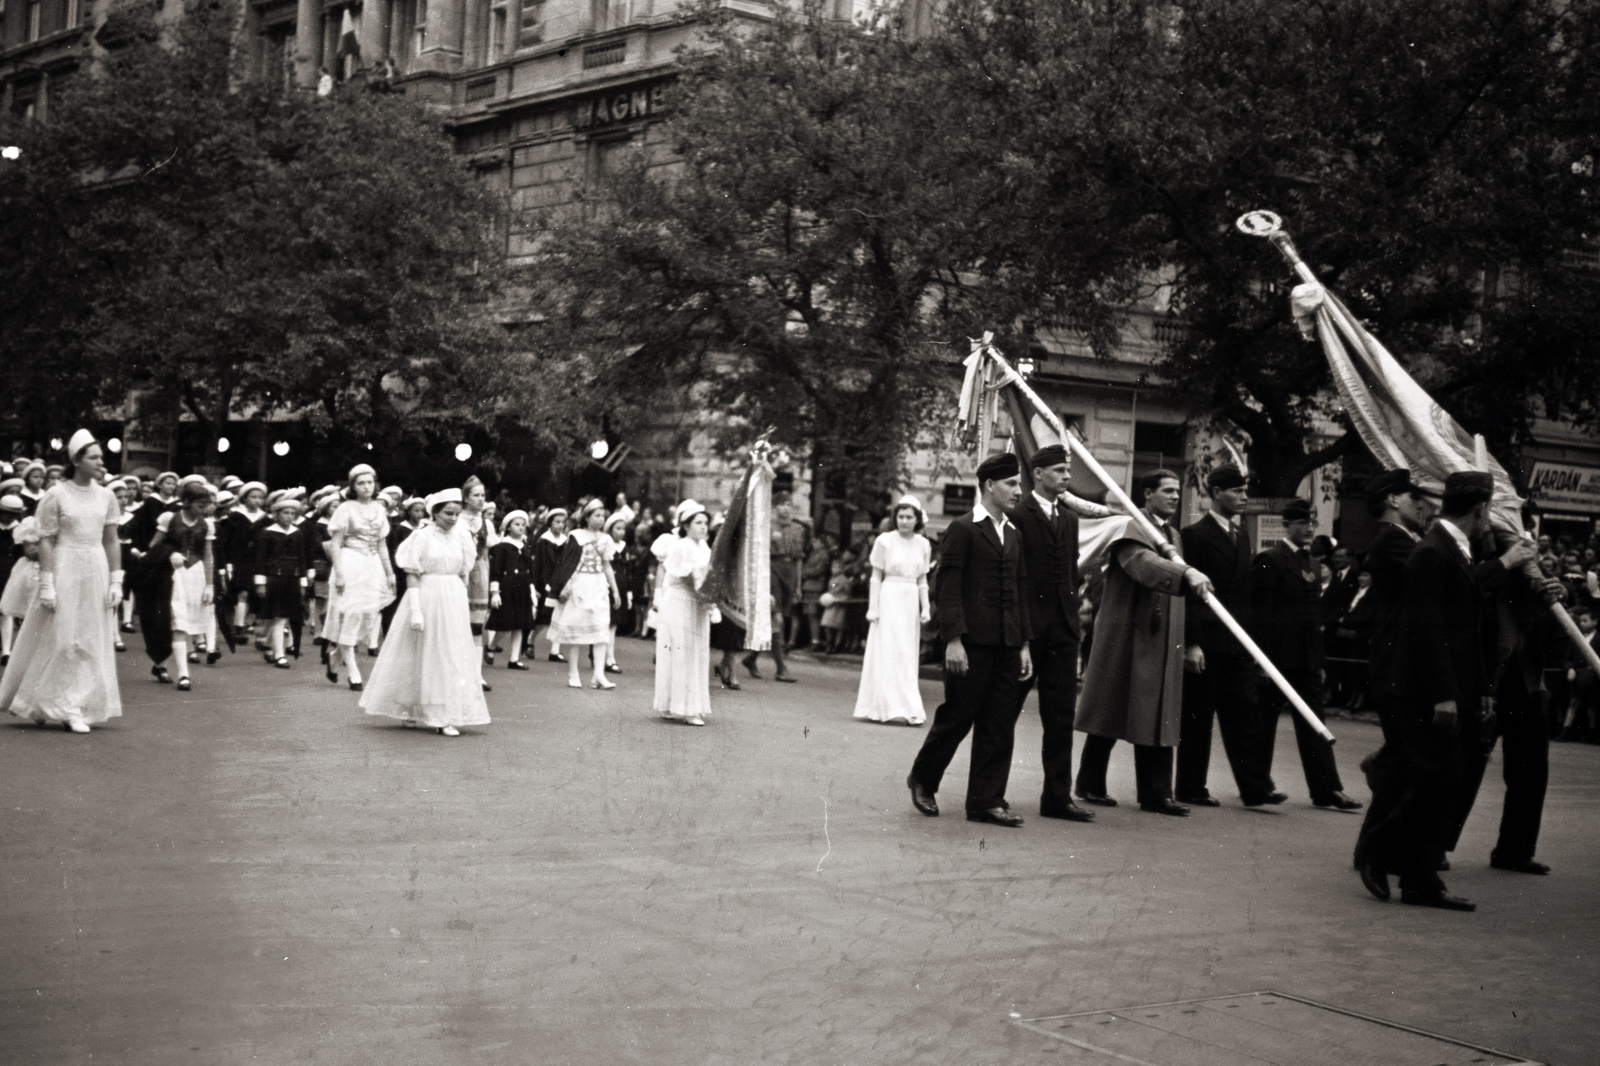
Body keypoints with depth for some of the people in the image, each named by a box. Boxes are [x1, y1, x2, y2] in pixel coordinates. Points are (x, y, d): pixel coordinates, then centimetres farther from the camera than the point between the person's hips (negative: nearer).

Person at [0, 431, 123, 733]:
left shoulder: (106, 496, 6)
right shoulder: (56, 496, -7)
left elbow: (112, 542, 9)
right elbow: (46, 542, -8)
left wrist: (116, 581, 4)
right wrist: (47, 584, -13)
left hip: (96, 571, 5)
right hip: (64, 570, -5)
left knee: (93, 642, 6)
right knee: (60, 639, -2)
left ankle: (76, 708, 16)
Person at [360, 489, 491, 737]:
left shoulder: (460, 539, 7)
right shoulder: (422, 537, -7)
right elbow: (412, 576, -9)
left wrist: (464, 608, 11)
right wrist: (415, 610, -15)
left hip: (453, 603, 5)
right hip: (427, 598, -5)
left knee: (452, 658, 4)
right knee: (421, 657, 3)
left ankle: (445, 716, 11)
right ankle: (409, 710, 16)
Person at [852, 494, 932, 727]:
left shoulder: (923, 545, 8)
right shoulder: (885, 541, -2)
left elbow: (922, 580, 14)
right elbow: (876, 577, 0)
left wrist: (925, 607, 5)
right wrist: (873, 607, -6)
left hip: (911, 603, 4)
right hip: (889, 600, -4)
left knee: (908, 656, 5)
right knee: (890, 653, -5)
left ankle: (907, 710, 10)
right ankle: (895, 708, -6)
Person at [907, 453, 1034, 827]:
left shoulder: (1014, 535, 16)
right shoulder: (962, 529, -4)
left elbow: (1021, 593, 17)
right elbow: (948, 588, -9)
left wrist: (1024, 643, 11)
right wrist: (953, 639, -16)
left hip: (1007, 645, 6)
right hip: (972, 641, -6)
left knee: (1000, 725, 4)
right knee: (958, 716, 1)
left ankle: (987, 800, 9)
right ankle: (923, 780, 21)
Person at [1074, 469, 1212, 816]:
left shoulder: (1173, 536, 17)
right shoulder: (1131, 529, -9)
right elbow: (1144, 563, -29)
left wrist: (1185, 643, 16)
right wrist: (1187, 573, -44)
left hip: (1162, 642, 7)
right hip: (1126, 636, -7)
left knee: (1159, 718, 4)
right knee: (1112, 709, 1)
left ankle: (1156, 794, 6)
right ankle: (1090, 784, 13)